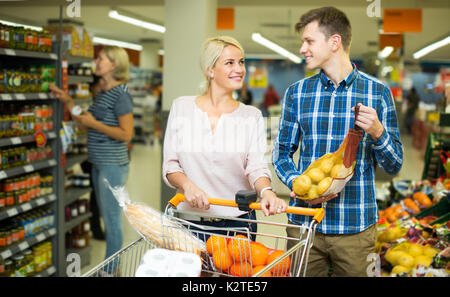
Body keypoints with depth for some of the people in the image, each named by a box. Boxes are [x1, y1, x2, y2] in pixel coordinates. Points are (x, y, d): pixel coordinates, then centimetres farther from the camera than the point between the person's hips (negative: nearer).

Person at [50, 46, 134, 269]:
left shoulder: (120, 94, -15)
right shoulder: (103, 92, 13)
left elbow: (126, 134, -21)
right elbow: (86, 124, 16)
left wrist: (93, 123, -18)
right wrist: (67, 101, 10)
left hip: (113, 165, -10)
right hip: (99, 164, 10)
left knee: (111, 218, 0)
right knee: (106, 216, 17)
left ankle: (111, 269, 12)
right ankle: (109, 266, 30)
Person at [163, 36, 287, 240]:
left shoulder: (252, 116, 4)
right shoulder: (181, 107, 3)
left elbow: (256, 166, -7)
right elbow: (170, 164, 2)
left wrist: (266, 191, -28)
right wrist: (187, 185, -18)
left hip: (237, 220, 0)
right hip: (190, 221, 0)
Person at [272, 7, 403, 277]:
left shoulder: (378, 92, 0)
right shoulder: (297, 93, 5)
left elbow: (394, 166, 2)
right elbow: (282, 152, 9)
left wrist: (377, 132, -18)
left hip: (356, 227, -1)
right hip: (304, 223, 2)